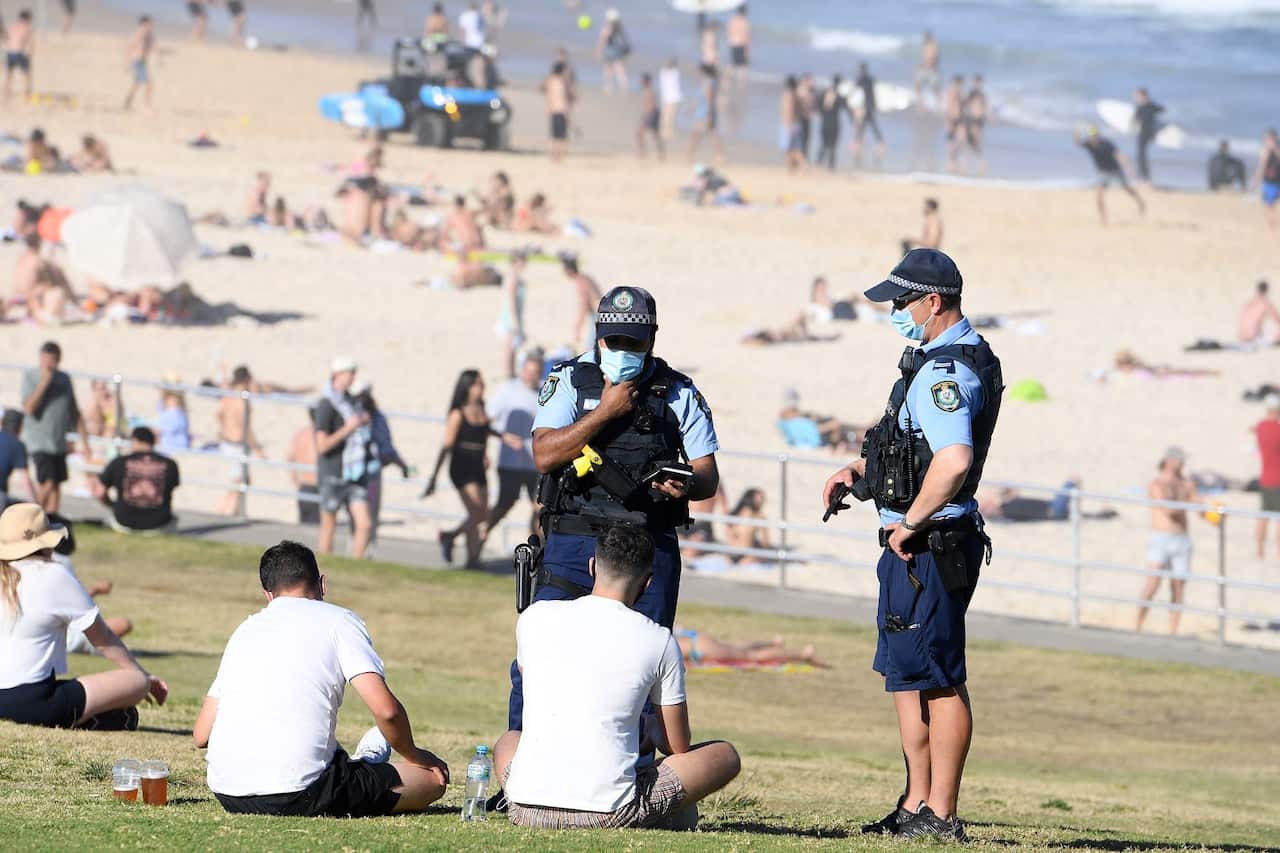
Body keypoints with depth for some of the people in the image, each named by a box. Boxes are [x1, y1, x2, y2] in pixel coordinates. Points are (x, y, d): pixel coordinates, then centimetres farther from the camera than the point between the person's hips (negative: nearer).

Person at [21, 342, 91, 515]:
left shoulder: (64, 379, 9)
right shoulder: (30, 377, -5)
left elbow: (75, 412, 15)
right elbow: (29, 408, -16)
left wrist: (84, 442, 13)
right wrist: (43, 383, -20)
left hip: (59, 443, 6)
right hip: (39, 442, -6)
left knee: (57, 485, 6)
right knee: (47, 483, -16)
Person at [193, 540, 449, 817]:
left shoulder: (245, 629, 19)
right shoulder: (339, 620, 4)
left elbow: (200, 735, 17)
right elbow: (386, 709, -8)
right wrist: (414, 757, 12)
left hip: (227, 796, 6)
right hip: (297, 797, -6)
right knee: (433, 777, 6)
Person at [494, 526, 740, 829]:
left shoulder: (534, 618, 7)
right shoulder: (659, 641, 0)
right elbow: (678, 747, 9)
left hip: (526, 812, 2)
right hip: (609, 813, -2)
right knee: (725, 755, 15)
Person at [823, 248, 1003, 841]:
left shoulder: (944, 371, -19)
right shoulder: (969, 357, 16)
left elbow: (954, 459, -34)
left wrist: (910, 524, -22)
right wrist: (860, 468, 20)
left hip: (928, 546, -11)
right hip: (913, 546, 11)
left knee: (936, 679, -7)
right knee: (906, 673, 17)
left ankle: (940, 816, -5)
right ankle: (918, 804, 23)